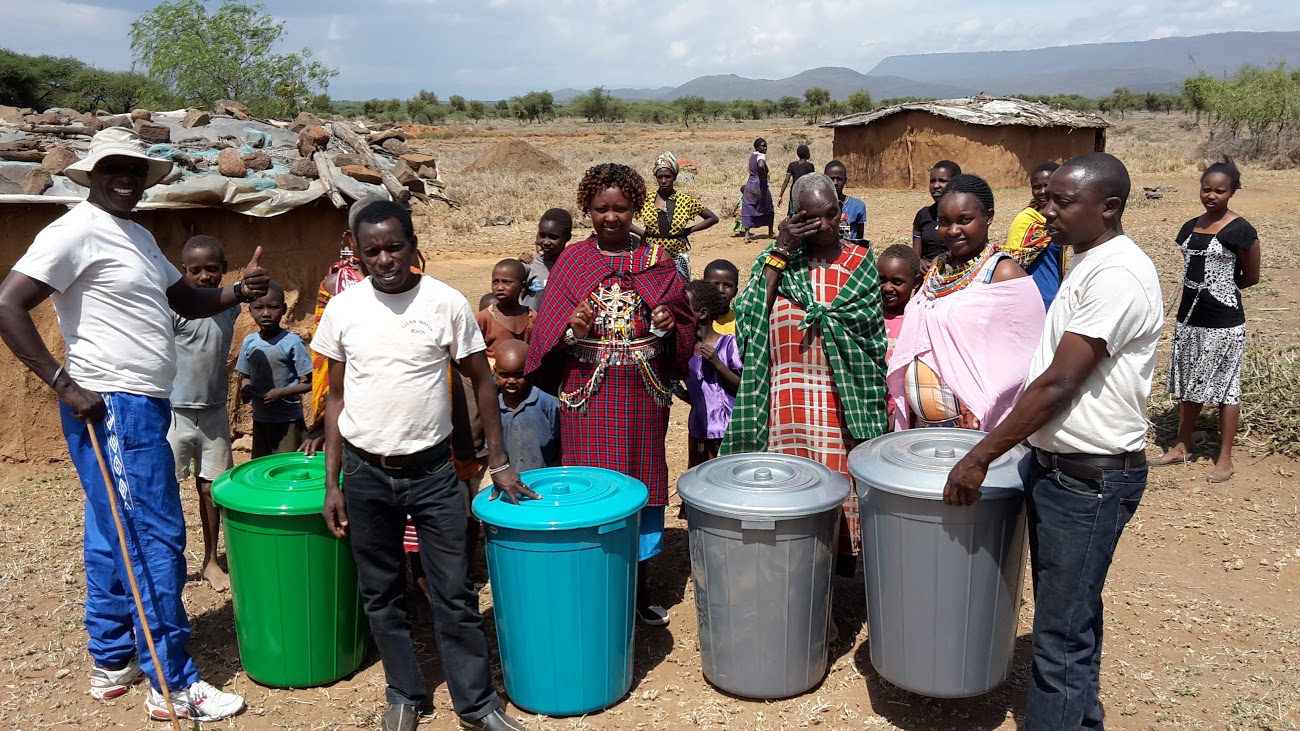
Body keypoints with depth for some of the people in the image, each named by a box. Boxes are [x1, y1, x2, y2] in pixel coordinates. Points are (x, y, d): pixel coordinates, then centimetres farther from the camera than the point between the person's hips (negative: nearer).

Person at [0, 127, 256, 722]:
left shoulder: (140, 236, 15)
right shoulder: (76, 231, -13)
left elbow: (187, 301, 21)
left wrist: (238, 292, 1)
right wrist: (64, 385, -20)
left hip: (139, 406, 10)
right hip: (113, 407, -10)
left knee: (114, 537, 16)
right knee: (155, 540, -6)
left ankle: (112, 662, 28)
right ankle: (173, 687, 2)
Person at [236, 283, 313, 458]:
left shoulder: (292, 343, -14)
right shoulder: (249, 342, 1)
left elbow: (311, 382, -12)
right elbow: (245, 376, 13)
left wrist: (282, 392, -21)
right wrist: (244, 388, -8)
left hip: (288, 422, -5)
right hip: (260, 420, 5)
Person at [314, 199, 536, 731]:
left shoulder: (447, 303, -7)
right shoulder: (342, 309, -1)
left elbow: (481, 380, 3)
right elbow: (336, 396, 6)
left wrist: (499, 463, 2)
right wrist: (332, 484, 4)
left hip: (432, 470, -2)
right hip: (365, 473, 2)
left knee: (455, 593, 4)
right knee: (382, 594, 13)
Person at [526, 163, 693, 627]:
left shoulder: (657, 262, 6)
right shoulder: (572, 262, 4)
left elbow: (686, 327, 7)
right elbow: (546, 333, 1)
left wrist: (670, 325, -14)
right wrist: (572, 331, -19)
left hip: (644, 392, 1)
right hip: (588, 393, -1)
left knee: (644, 483, 7)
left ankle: (641, 587, 24)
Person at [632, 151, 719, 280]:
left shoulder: (686, 201, 0)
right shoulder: (646, 200, 1)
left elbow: (713, 218, 7)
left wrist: (690, 230, -1)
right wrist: (642, 233, -3)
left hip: (677, 258, 0)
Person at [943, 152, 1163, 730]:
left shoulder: (1118, 275, -20)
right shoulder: (1089, 264, 12)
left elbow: (1057, 385, -23)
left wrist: (980, 458, -19)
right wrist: (1007, 441, 20)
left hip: (1090, 477, -10)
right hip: (1059, 463, 10)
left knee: (1062, 633, -2)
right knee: (1071, 615, 21)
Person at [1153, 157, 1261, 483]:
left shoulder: (1240, 230, -11)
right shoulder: (1190, 227, 7)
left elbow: (1251, 277, -3)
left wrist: (1222, 289, 5)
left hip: (1223, 321, -6)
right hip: (1189, 316, 7)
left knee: (1224, 386, 3)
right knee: (1188, 384, 15)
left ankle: (1225, 458, 13)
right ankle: (1182, 446, 28)